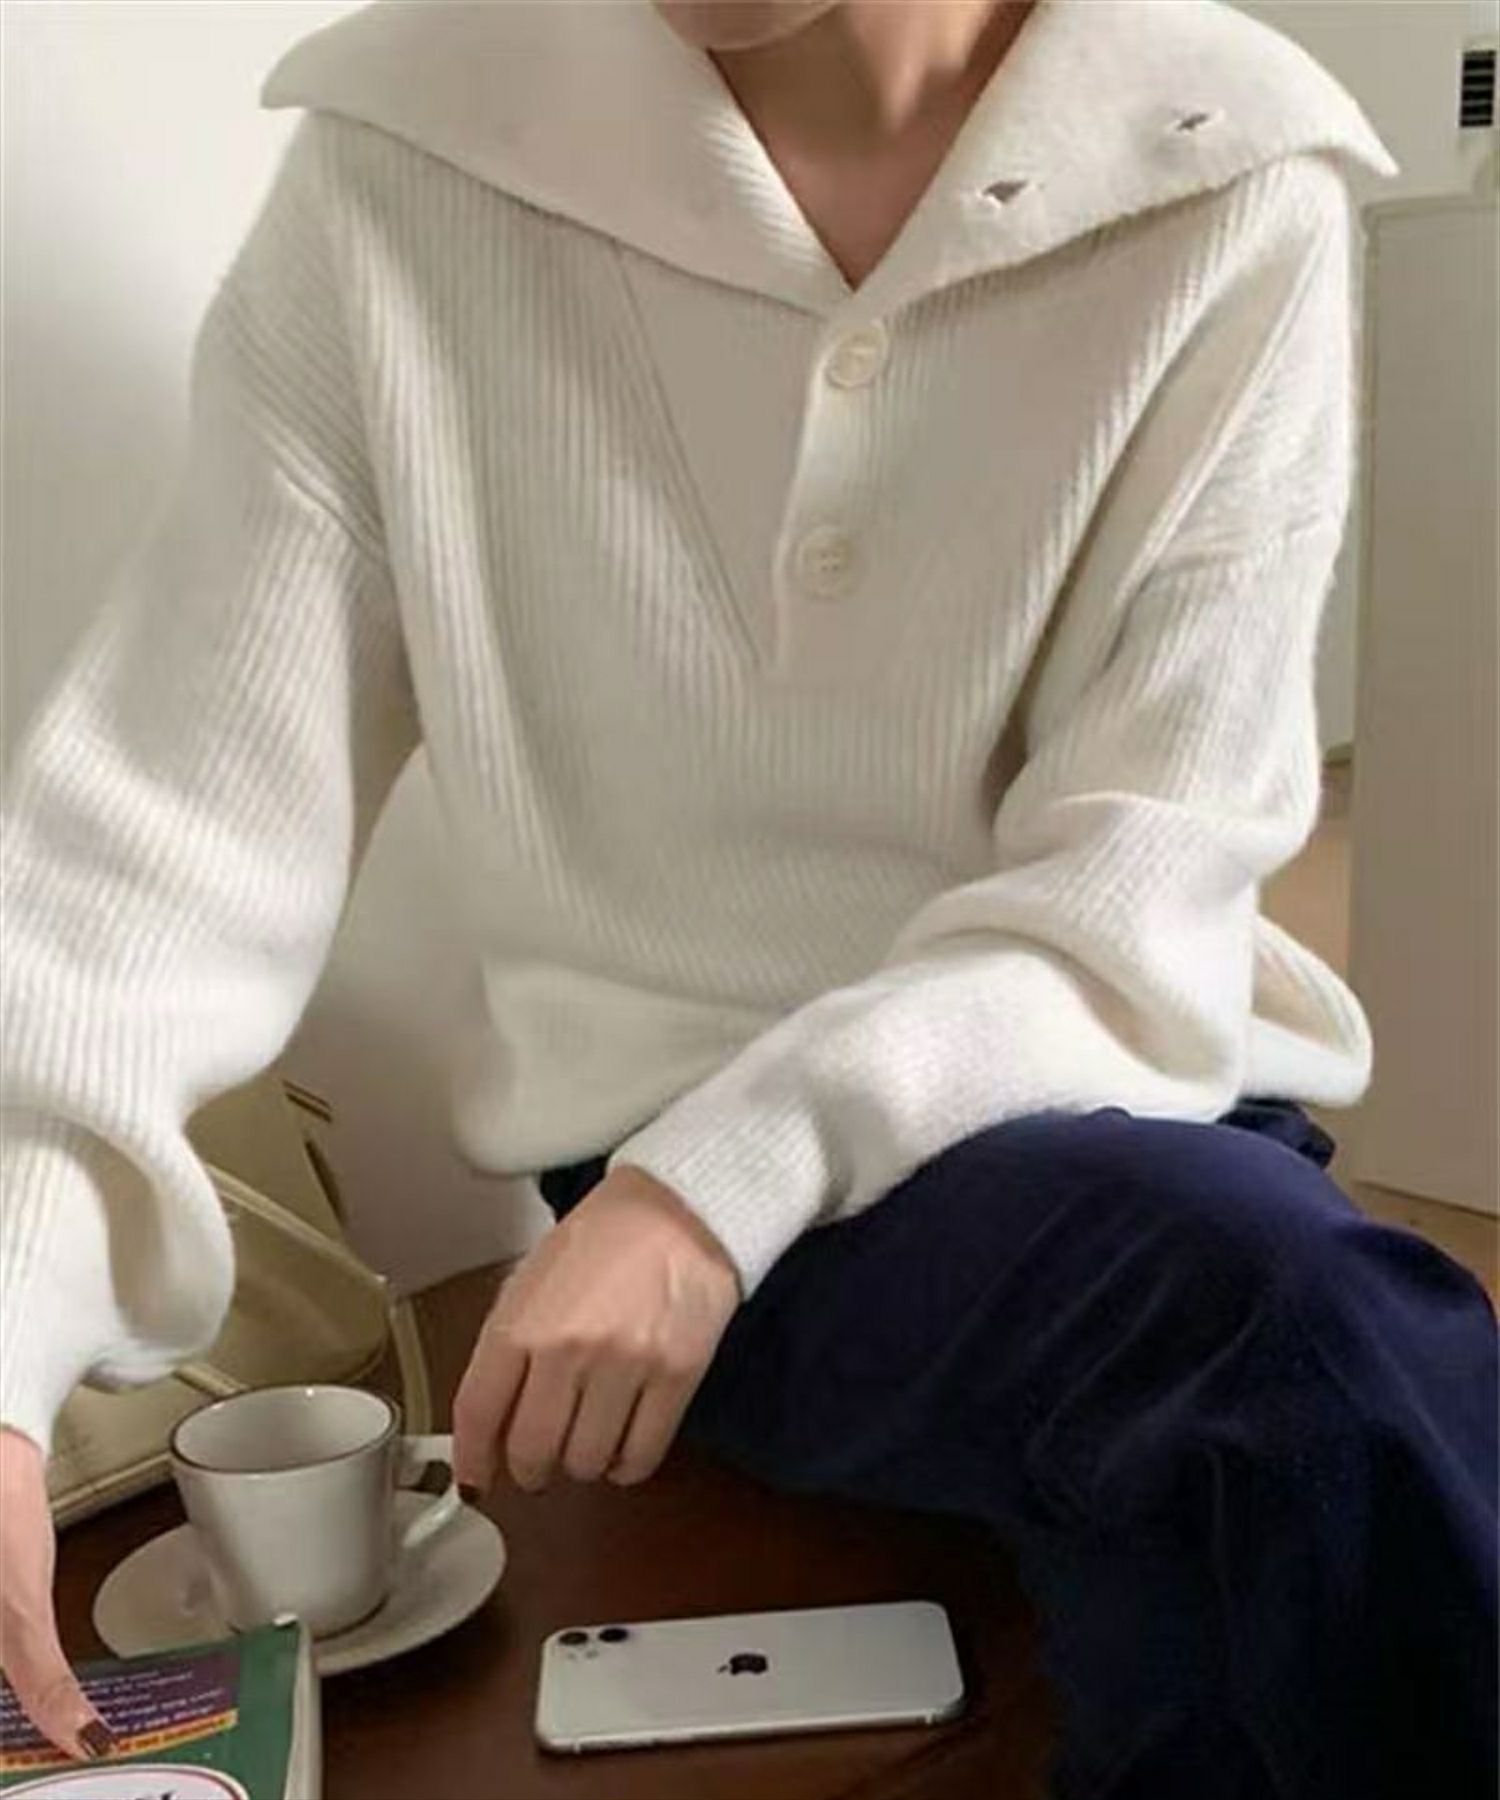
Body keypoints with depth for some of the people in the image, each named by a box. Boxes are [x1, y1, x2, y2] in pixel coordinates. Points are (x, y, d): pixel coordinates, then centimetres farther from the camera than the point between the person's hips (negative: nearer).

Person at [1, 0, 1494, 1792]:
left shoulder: (1227, 191, -7)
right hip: (670, 1180, -1)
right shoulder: (405, 169, -6)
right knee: (1298, 1316, -30)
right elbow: (176, 804, -10)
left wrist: (732, 1175, -26)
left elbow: (1146, 887, -12)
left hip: (1113, 1097, 2)